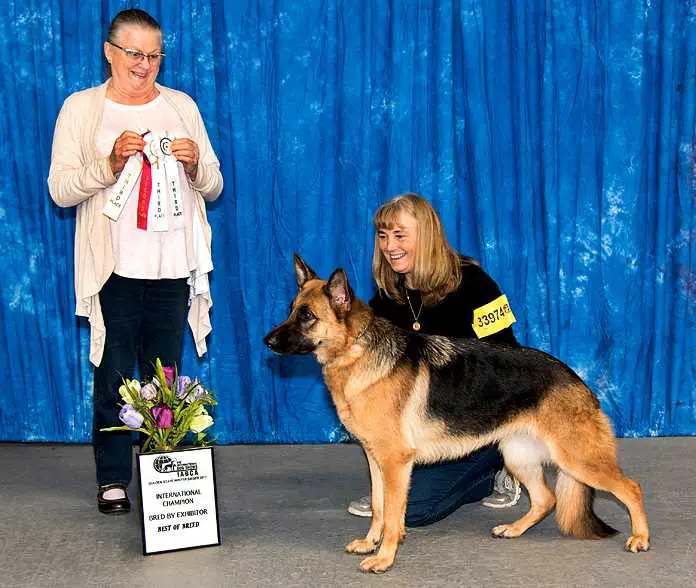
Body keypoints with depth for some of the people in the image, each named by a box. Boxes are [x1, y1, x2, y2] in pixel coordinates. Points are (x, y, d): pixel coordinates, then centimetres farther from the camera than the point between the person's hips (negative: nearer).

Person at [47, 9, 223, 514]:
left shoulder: (181, 106, 11)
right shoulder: (81, 107, 3)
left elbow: (213, 188, 13)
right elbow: (60, 190, -4)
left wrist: (196, 164, -9)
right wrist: (110, 162, -18)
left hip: (172, 266, 2)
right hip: (113, 266, -2)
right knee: (114, 377, 2)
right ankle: (113, 479, 15)